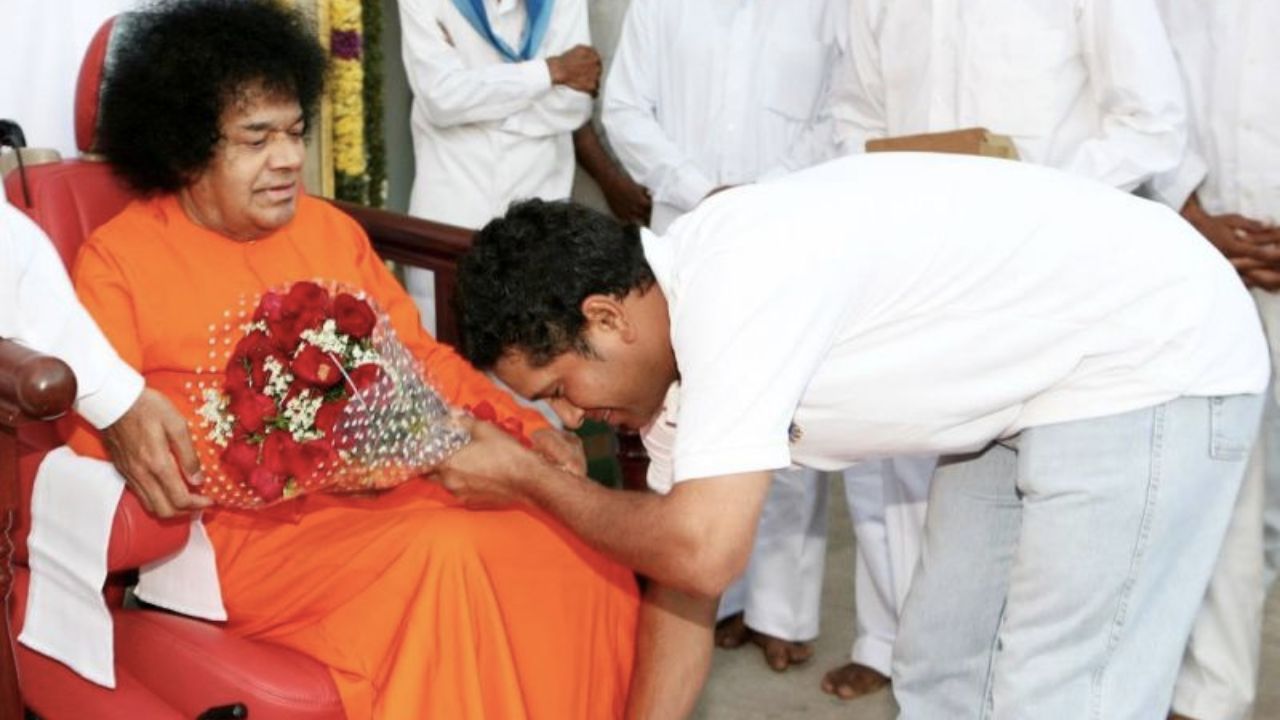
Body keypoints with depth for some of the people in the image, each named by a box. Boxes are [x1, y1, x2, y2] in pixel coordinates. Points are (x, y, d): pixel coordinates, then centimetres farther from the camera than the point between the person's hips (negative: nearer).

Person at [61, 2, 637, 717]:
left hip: (382, 485, 5)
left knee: (574, 536, -18)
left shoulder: (329, 228, 16)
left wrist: (527, 426, -1)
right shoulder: (116, 263, 0)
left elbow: (418, 356, 16)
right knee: (445, 554, -31)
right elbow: (93, 442, -6)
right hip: (243, 525, -5)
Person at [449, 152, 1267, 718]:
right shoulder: (679, 314, 0)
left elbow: (704, 551, -31)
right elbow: (679, 555, 6)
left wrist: (531, 481, -15)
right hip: (1031, 379, 9)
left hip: (1155, 360, -9)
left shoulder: (731, 289, -29)